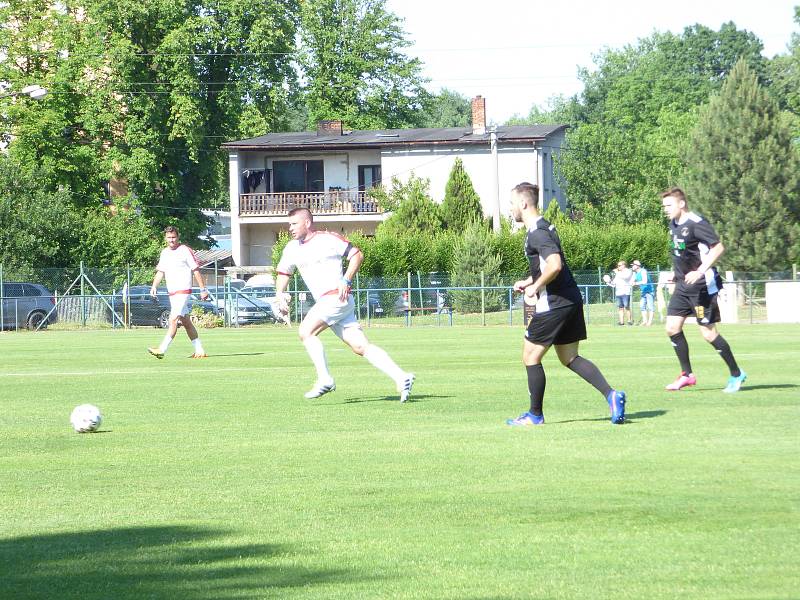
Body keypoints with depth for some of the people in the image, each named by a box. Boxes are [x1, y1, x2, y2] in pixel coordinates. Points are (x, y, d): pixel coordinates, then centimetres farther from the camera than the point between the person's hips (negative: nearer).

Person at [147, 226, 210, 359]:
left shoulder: (185, 250, -6)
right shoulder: (164, 253, 14)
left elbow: (196, 271, -5)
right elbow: (160, 272, 18)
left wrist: (203, 289, -7)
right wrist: (154, 286, 1)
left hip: (183, 291, -8)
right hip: (172, 293, 8)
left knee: (173, 320, -15)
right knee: (186, 322, 10)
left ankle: (162, 350, -20)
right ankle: (199, 351, 14)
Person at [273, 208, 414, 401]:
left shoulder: (328, 239, -5)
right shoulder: (292, 248, 16)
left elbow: (357, 255, -4)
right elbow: (283, 273, 28)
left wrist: (346, 280, -14)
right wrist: (280, 294, 11)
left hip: (337, 297, -7)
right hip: (324, 303, 7)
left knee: (306, 332, -18)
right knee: (361, 347, -1)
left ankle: (325, 379, -17)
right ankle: (401, 377, -5)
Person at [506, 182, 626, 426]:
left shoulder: (537, 233, -17)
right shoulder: (544, 227, 16)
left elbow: (555, 266, -30)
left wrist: (535, 287, -16)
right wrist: (528, 282, 18)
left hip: (553, 304, -10)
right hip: (571, 300, 10)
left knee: (531, 356, 4)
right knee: (569, 358, 13)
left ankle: (535, 415, 11)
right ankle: (611, 394, -2)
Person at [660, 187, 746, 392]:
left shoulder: (696, 224, -17)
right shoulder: (674, 224, 10)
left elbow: (718, 247, -23)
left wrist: (700, 271, -29)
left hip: (702, 286, -9)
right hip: (683, 286, 9)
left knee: (708, 333, -6)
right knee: (672, 327, 2)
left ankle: (736, 374, 8)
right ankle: (687, 374, 12)